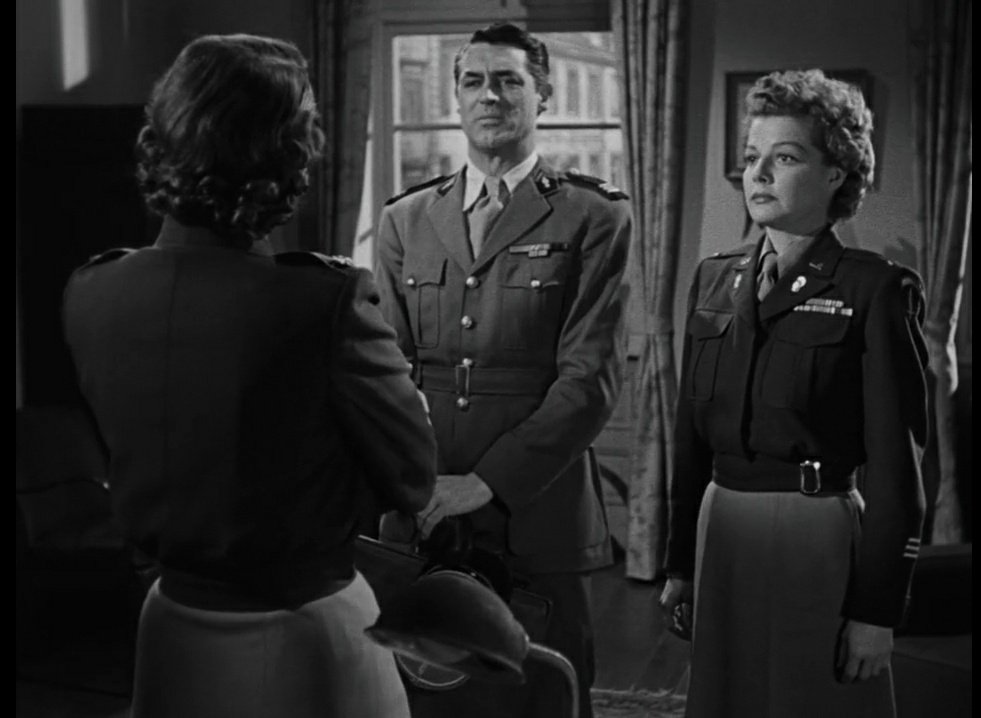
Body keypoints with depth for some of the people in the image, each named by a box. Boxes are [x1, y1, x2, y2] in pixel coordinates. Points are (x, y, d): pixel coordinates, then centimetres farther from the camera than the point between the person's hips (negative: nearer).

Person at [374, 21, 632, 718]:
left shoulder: (593, 217, -1)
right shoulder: (405, 219, 12)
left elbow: (592, 376, -8)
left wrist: (488, 481, -15)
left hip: (540, 522, -3)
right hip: (420, 522, 3)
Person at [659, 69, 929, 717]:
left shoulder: (876, 290, -8)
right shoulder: (715, 279, 8)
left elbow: (893, 463, -10)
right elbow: (693, 432, 12)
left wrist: (878, 609, -12)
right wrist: (680, 562, 11)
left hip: (821, 537, -5)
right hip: (723, 531, 5)